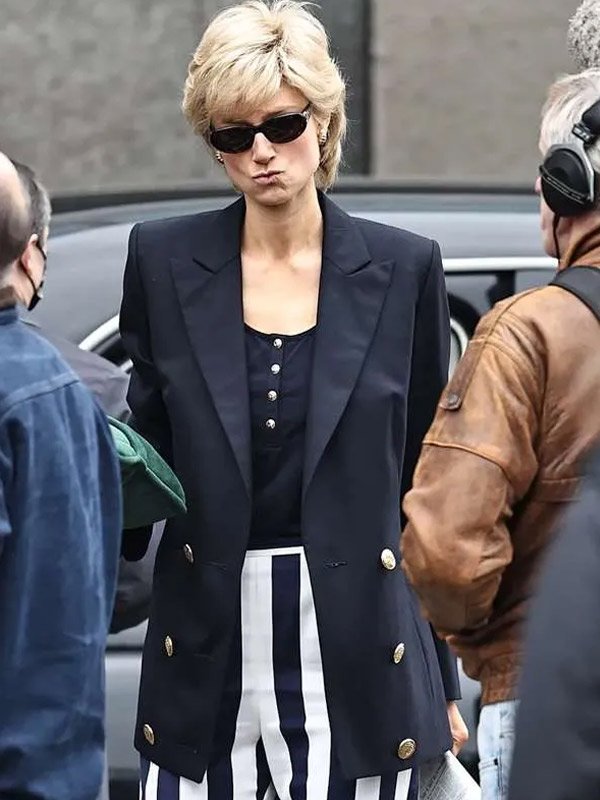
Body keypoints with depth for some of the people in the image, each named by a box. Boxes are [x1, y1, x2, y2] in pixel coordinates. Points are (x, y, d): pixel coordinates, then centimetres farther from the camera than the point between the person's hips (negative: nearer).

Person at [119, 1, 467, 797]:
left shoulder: (403, 268, 3)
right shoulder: (164, 260, 4)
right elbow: (147, 453, 9)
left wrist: (442, 680, 6)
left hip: (355, 650, -1)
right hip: (209, 651, 1)